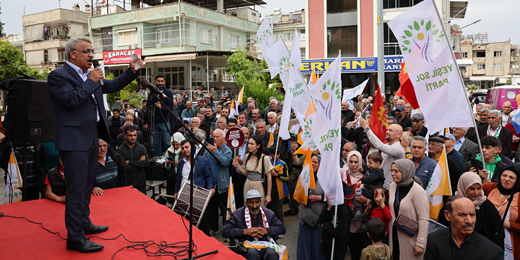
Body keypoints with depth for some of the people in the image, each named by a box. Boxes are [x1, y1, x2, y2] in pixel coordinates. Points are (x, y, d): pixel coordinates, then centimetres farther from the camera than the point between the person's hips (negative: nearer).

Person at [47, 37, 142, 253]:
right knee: (76, 189, -5)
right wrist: (91, 81, -14)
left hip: (91, 139, 9)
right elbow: (71, 99, -23)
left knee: (87, 186, 19)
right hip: (74, 141, -9)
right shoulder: (58, 75, -9)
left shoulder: (89, 75, 16)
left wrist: (132, 71, 8)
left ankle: (84, 224, 35)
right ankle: (75, 237, 4)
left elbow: (113, 86, 20)